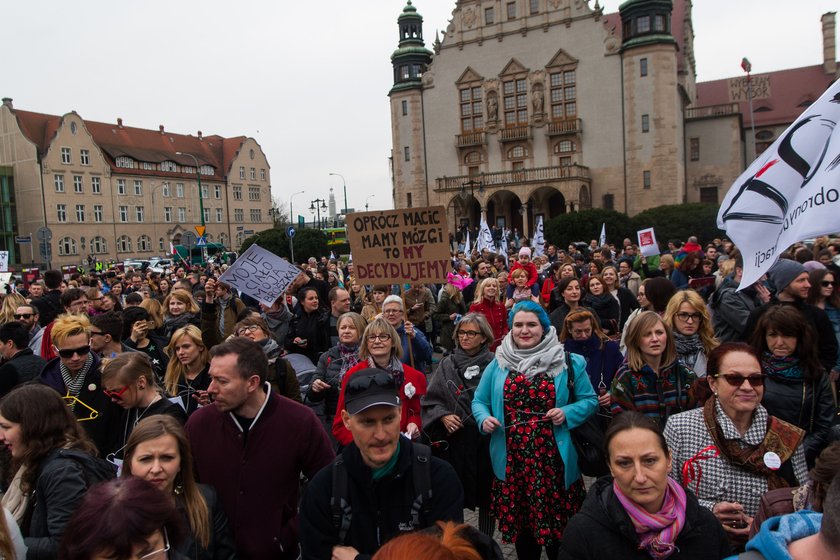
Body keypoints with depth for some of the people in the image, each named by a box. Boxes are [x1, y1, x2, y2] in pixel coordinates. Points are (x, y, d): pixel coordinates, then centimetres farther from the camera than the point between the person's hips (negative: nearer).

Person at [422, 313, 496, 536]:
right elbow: (430, 399, 7)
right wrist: (443, 415, -8)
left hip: (485, 439, -2)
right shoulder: (447, 364, 5)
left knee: (485, 495, 10)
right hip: (453, 440, 2)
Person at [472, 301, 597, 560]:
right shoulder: (498, 364, 6)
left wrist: (567, 413, -14)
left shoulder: (569, 363, 0)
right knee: (519, 520, 14)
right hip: (512, 460, 2)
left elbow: (589, 400, 5)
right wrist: (484, 419, -10)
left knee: (557, 523, 5)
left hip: (553, 459, -2)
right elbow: (479, 402, 11)